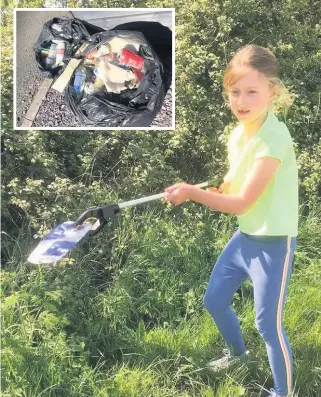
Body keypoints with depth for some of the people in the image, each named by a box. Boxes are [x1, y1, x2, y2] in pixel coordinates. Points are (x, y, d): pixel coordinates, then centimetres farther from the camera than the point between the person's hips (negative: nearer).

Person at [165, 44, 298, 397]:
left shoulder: (274, 137, -27)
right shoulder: (238, 134, 0)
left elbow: (243, 202, -26)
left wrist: (192, 193, -20)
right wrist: (207, 188, -8)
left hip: (273, 243, -9)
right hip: (245, 236, 9)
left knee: (268, 323, 1)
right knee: (214, 300, 20)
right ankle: (237, 352, 49)